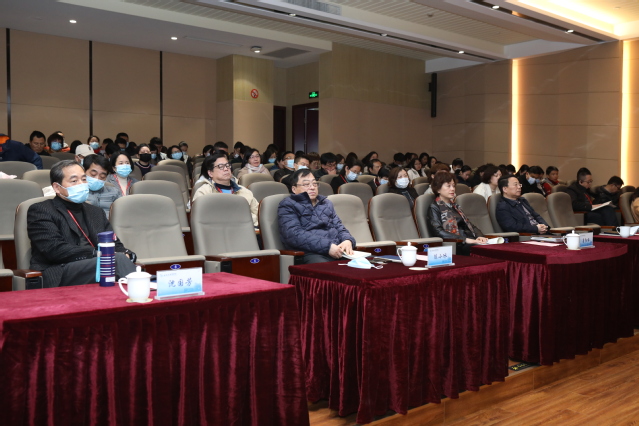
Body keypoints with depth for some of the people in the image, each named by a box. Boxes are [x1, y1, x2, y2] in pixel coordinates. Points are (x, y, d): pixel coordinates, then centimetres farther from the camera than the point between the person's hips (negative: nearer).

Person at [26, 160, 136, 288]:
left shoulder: (96, 212, 26)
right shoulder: (40, 211, 7)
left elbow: (115, 245, 19)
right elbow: (55, 250, -8)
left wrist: (126, 254, -6)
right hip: (60, 276, -5)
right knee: (119, 260, -32)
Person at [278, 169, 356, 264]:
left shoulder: (326, 203, 27)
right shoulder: (287, 205, 7)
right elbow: (294, 235, -9)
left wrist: (348, 240, 0)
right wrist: (327, 246, -18)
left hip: (338, 251, 6)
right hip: (310, 254, -6)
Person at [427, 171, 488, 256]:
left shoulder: (455, 206, 28)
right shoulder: (434, 208, 4)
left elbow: (469, 225, 21)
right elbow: (439, 232, -11)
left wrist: (479, 236, -2)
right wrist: (465, 239, -20)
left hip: (471, 242, 7)